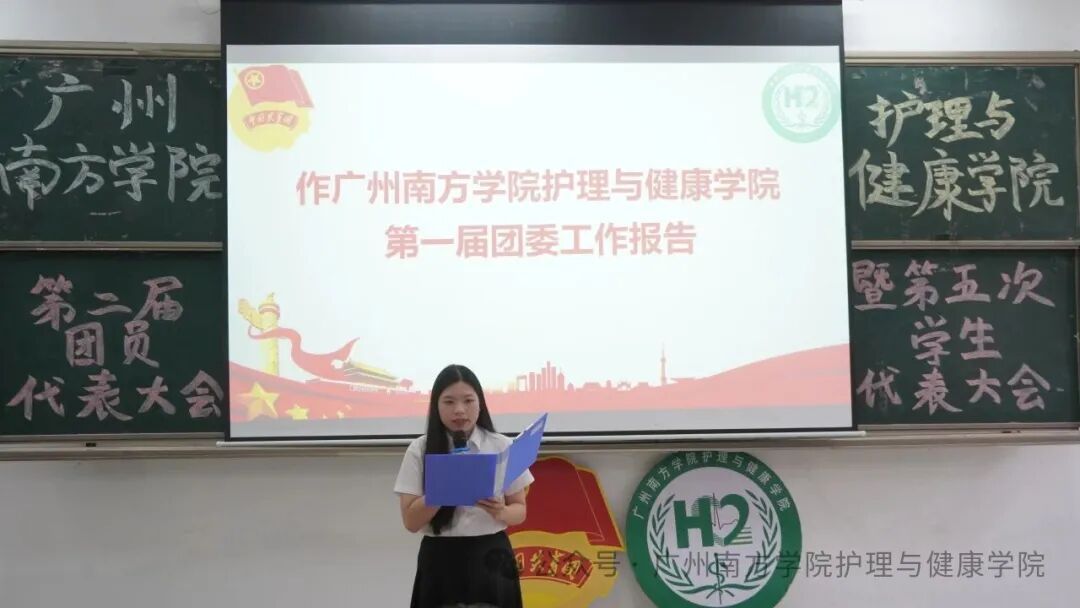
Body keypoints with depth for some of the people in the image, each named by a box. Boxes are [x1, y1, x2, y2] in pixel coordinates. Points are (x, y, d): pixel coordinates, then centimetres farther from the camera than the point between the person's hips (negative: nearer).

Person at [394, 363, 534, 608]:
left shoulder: (502, 447, 1)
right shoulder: (420, 450, -1)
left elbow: (520, 510, 6)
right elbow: (411, 521, -5)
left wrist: (500, 512, -17)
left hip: (490, 561, 1)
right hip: (440, 563, 0)